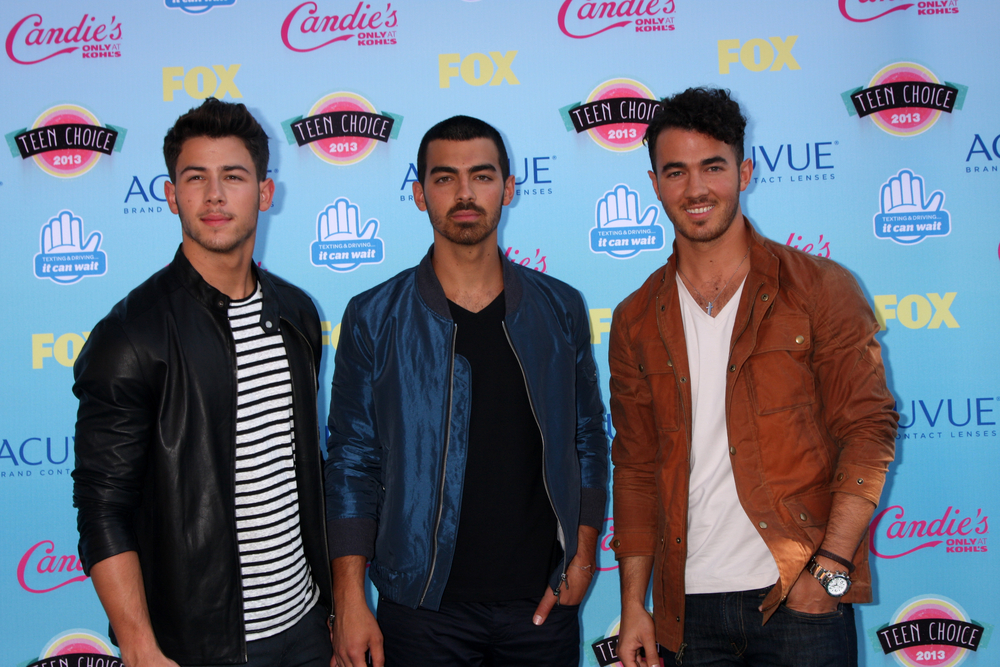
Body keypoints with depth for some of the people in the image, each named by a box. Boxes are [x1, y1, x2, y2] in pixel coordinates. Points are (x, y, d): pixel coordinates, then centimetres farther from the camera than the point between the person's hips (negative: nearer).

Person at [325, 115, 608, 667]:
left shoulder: (560, 309, 2)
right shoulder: (374, 319, -4)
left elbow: (587, 440, 8)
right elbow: (352, 465, -3)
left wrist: (582, 559, 1)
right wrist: (349, 602, -7)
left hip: (541, 601, 2)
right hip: (423, 604, -1)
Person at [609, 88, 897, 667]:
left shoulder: (821, 288, -1)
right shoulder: (637, 320, 7)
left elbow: (870, 428, -4)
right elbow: (636, 468, 9)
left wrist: (830, 567, -12)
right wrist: (633, 603, 5)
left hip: (803, 598, -2)